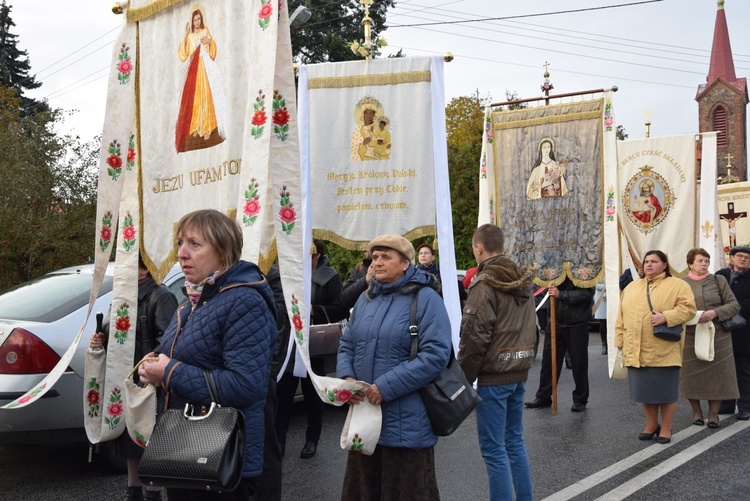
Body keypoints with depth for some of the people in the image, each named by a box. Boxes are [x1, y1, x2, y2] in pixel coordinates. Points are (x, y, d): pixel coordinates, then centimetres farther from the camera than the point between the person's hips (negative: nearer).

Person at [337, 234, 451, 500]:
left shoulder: (425, 299, -10)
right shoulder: (366, 298, 12)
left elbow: (436, 355, -19)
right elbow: (347, 344, 16)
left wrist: (386, 387, -21)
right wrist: (346, 377, -6)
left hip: (406, 422, -6)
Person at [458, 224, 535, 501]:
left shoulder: (485, 284, -15)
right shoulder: (524, 282, 10)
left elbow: (474, 338, -18)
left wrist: (464, 377, -9)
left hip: (493, 377, -8)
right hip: (519, 373, 8)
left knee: (494, 449, -1)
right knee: (515, 440, 17)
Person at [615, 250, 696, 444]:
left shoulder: (677, 285, 0)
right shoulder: (631, 287, 14)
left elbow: (688, 308, -11)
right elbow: (622, 318, 14)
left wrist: (666, 317, -22)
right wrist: (621, 342, 8)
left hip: (664, 352, -4)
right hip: (637, 352, 5)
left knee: (666, 390, 3)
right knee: (645, 389, 11)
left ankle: (666, 428, 17)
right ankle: (652, 425, 27)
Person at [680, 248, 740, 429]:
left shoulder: (718, 281, 5)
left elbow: (734, 305, 0)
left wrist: (715, 313, -16)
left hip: (717, 337, 0)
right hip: (689, 338, 0)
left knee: (716, 374, 2)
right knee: (692, 375, 3)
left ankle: (714, 413, 15)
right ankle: (696, 411, 19)